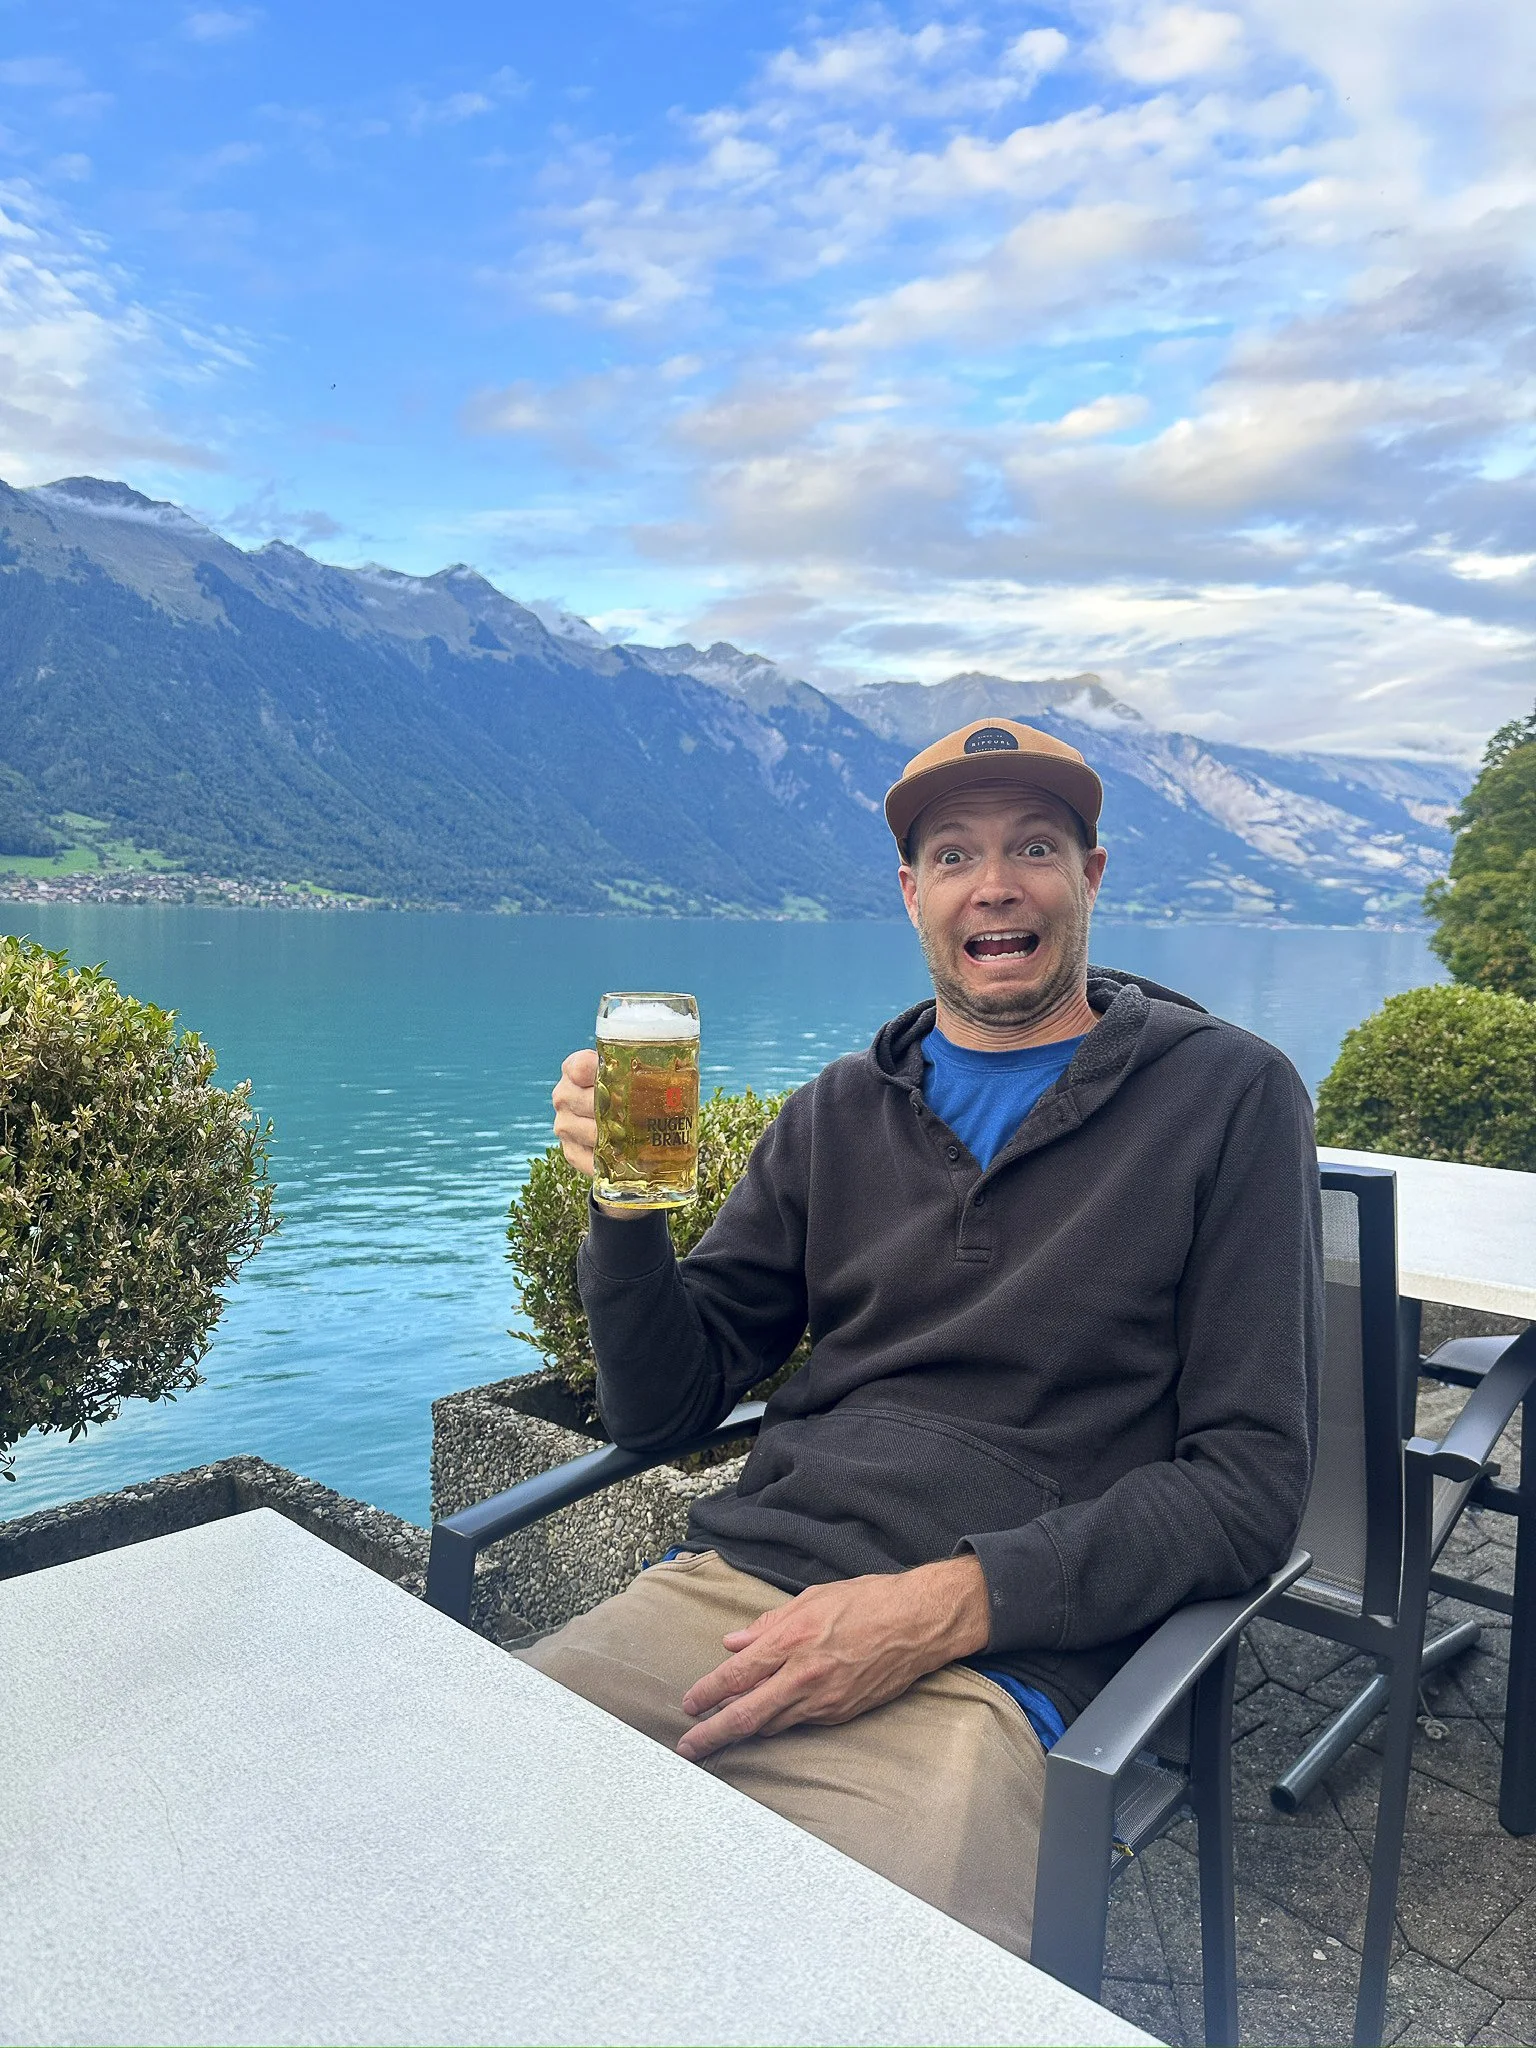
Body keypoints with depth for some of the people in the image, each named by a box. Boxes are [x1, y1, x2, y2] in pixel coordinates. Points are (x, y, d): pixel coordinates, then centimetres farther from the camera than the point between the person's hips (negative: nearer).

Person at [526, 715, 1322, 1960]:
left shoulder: (1229, 1095, 2)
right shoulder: (838, 1115, 13)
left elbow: (1251, 1483, -3)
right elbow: (665, 1407, 13)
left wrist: (952, 1601, -15)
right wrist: (626, 1204, -6)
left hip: (995, 1658, -3)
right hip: (743, 1579, 4)